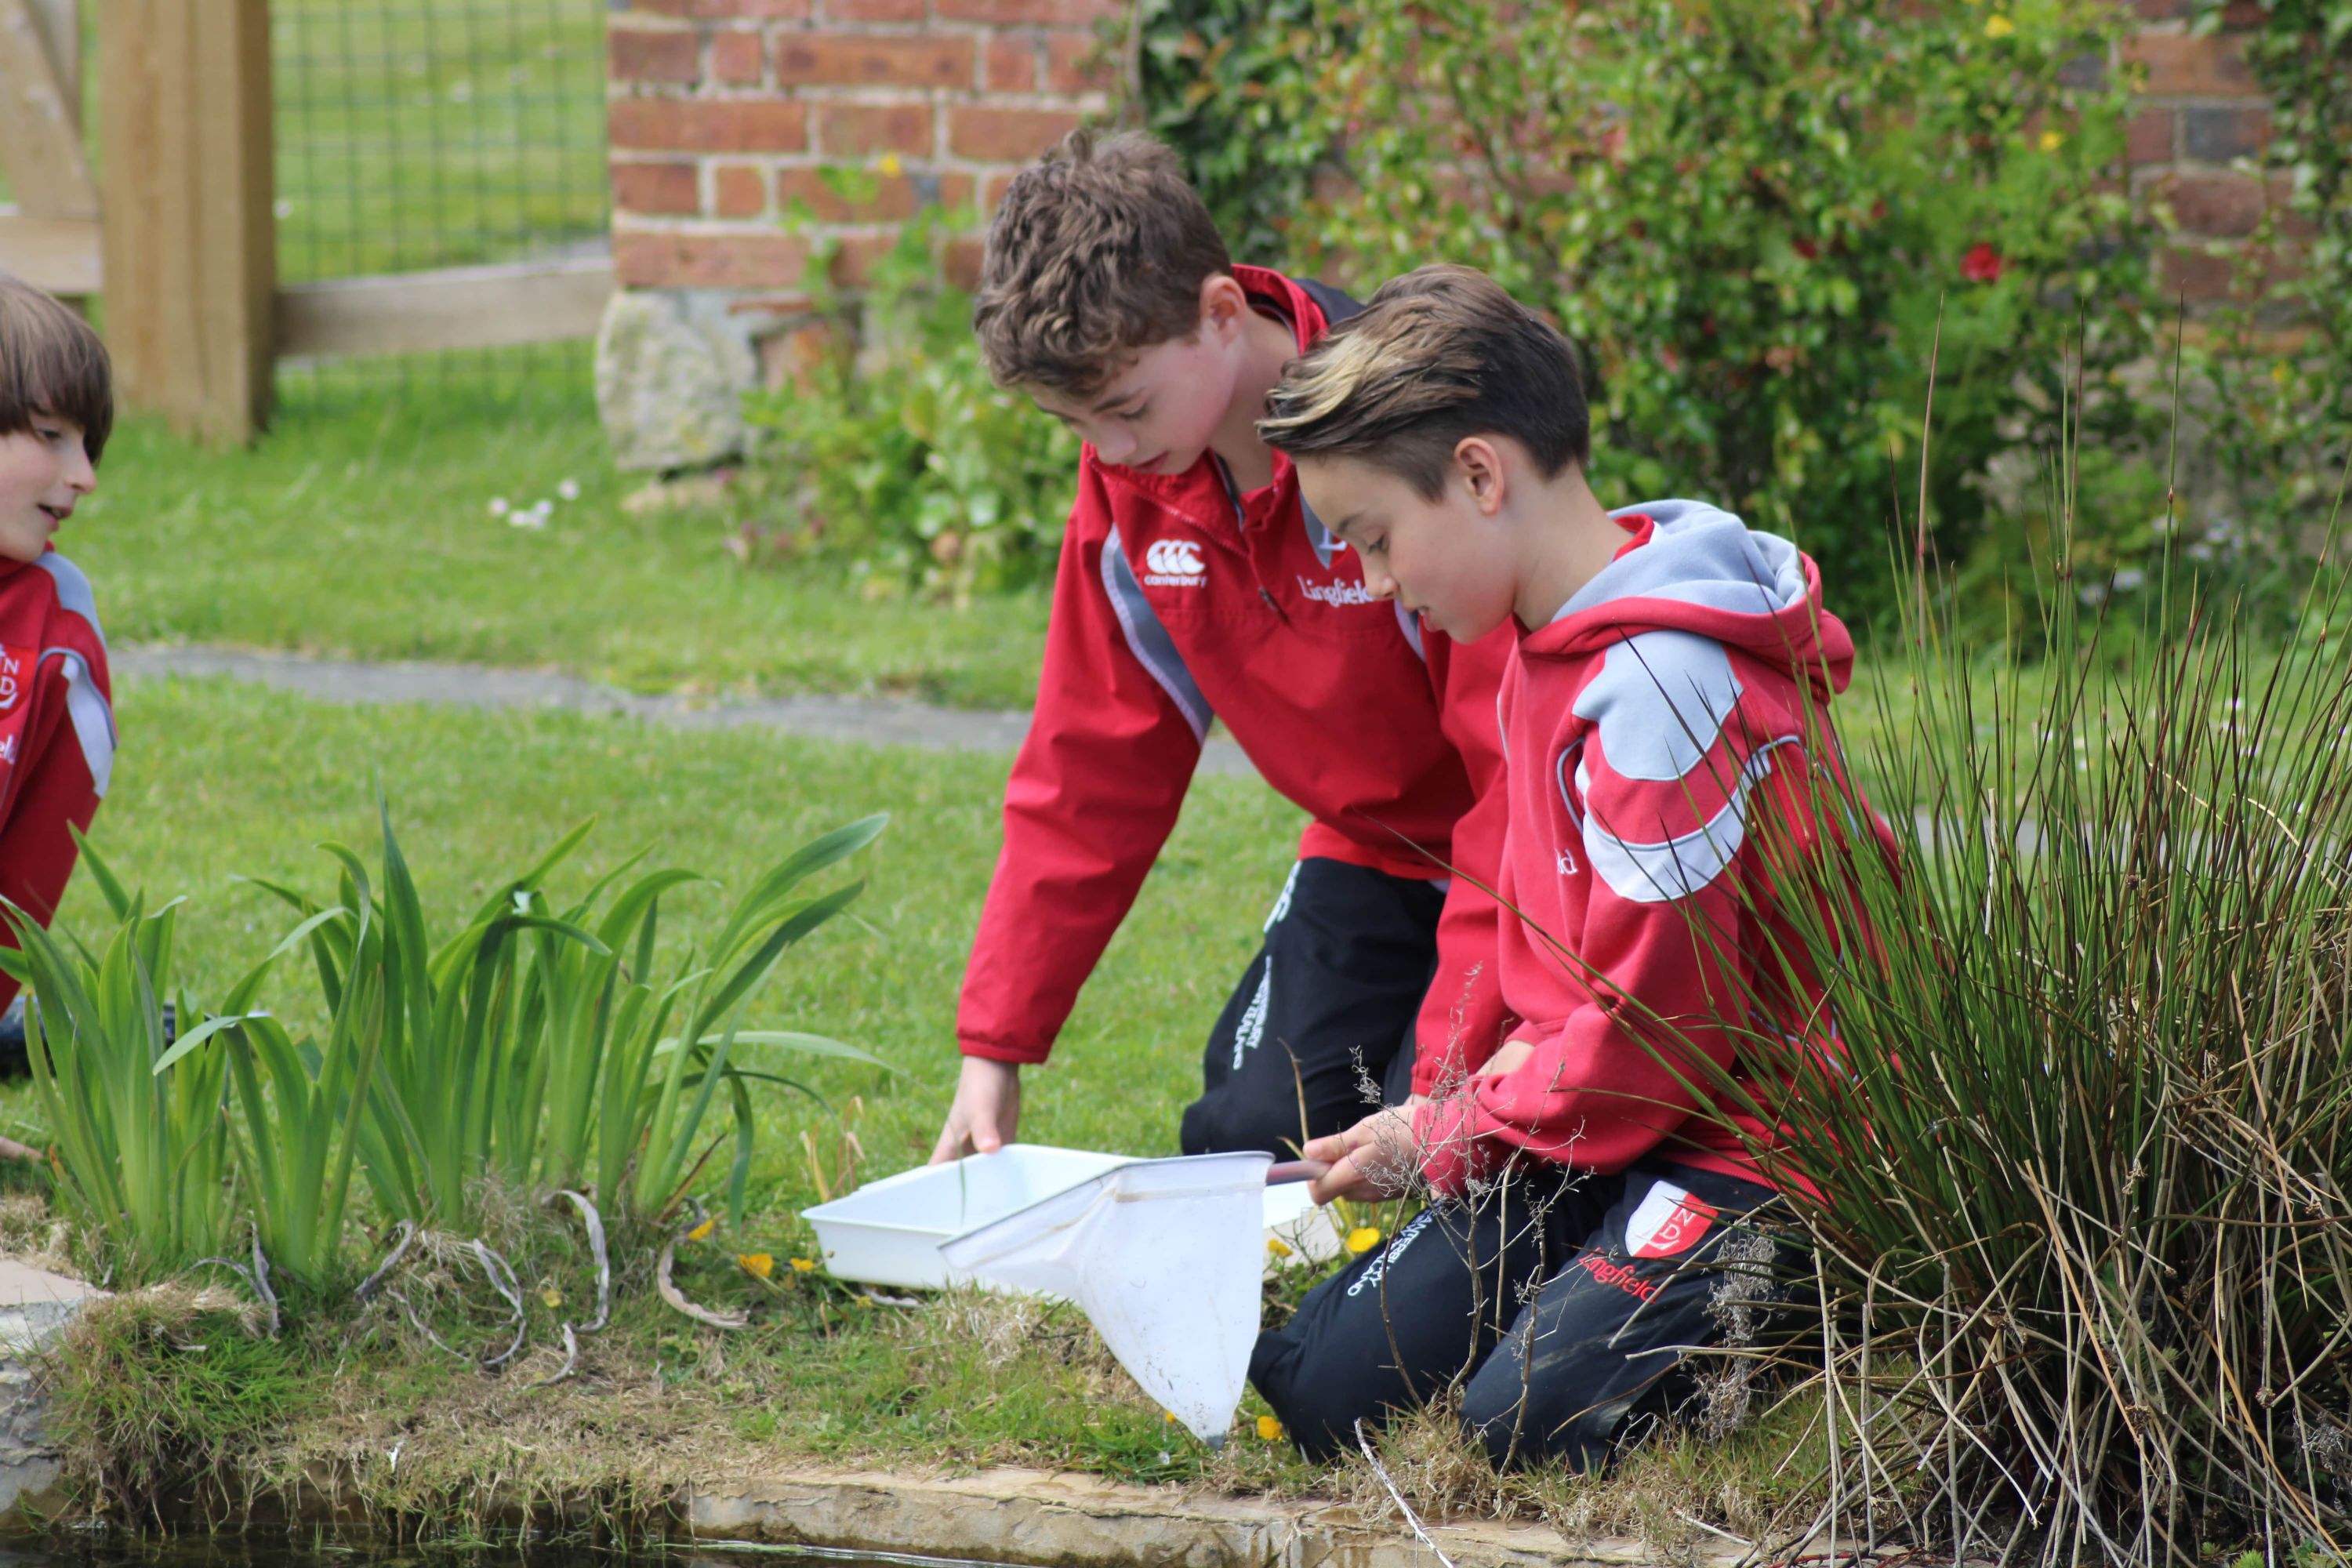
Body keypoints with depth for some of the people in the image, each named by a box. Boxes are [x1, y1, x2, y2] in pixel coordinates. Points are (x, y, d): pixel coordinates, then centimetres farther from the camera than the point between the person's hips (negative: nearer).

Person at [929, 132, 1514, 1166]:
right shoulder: (1127, 480, -7)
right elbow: (1092, 768, 2)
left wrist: (1449, 1074, -32)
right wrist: (994, 1045, -3)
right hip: (1368, 849, 6)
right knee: (1242, 1141, -9)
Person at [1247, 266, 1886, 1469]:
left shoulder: (1664, 684, -23)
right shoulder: (1544, 655, 10)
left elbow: (1654, 1027, -21)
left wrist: (1441, 1138, -10)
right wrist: (1500, 1087, 3)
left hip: (1743, 1139, -9)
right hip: (1593, 1125, 9)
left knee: (1526, 1419, -26)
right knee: (1314, 1388, -4)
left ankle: (1797, 1310, -1)